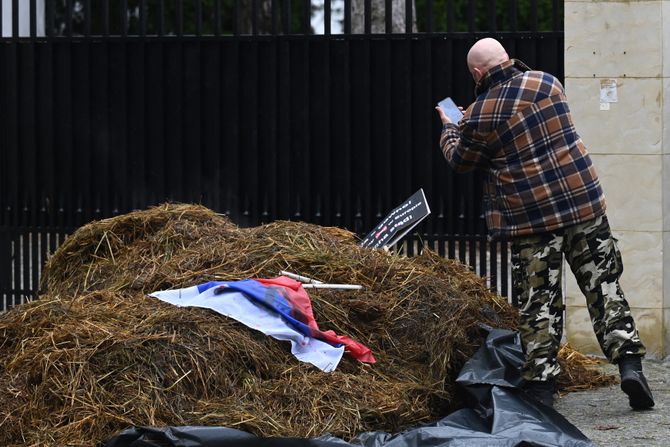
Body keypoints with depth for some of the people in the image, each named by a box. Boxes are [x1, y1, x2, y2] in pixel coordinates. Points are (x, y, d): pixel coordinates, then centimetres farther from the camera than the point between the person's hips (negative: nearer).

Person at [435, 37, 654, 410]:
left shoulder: (480, 117, -8)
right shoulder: (546, 83, 3)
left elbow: (459, 161, 10)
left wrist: (449, 128, 32)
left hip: (531, 221, -3)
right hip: (585, 204, 3)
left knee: (539, 303, 5)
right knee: (604, 285, 9)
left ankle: (540, 386, 6)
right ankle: (629, 362, 0)